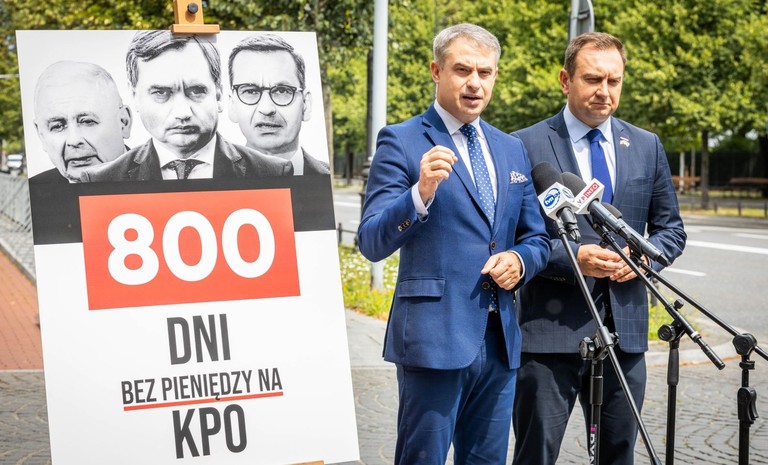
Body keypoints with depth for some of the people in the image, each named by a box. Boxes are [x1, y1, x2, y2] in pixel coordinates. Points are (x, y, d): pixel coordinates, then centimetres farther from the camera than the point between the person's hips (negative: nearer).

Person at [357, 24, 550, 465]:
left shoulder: (512, 149, 15)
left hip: (500, 341, 6)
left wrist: (520, 259, -3)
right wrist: (421, 193, -28)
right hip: (434, 336, -6)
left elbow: (538, 238, 20)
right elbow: (372, 242, -12)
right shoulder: (402, 142, -3)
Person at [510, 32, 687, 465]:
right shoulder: (526, 146, -4)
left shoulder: (647, 146, 11)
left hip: (625, 329, 4)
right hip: (551, 330, -4)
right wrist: (570, 258, -18)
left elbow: (671, 228, 15)